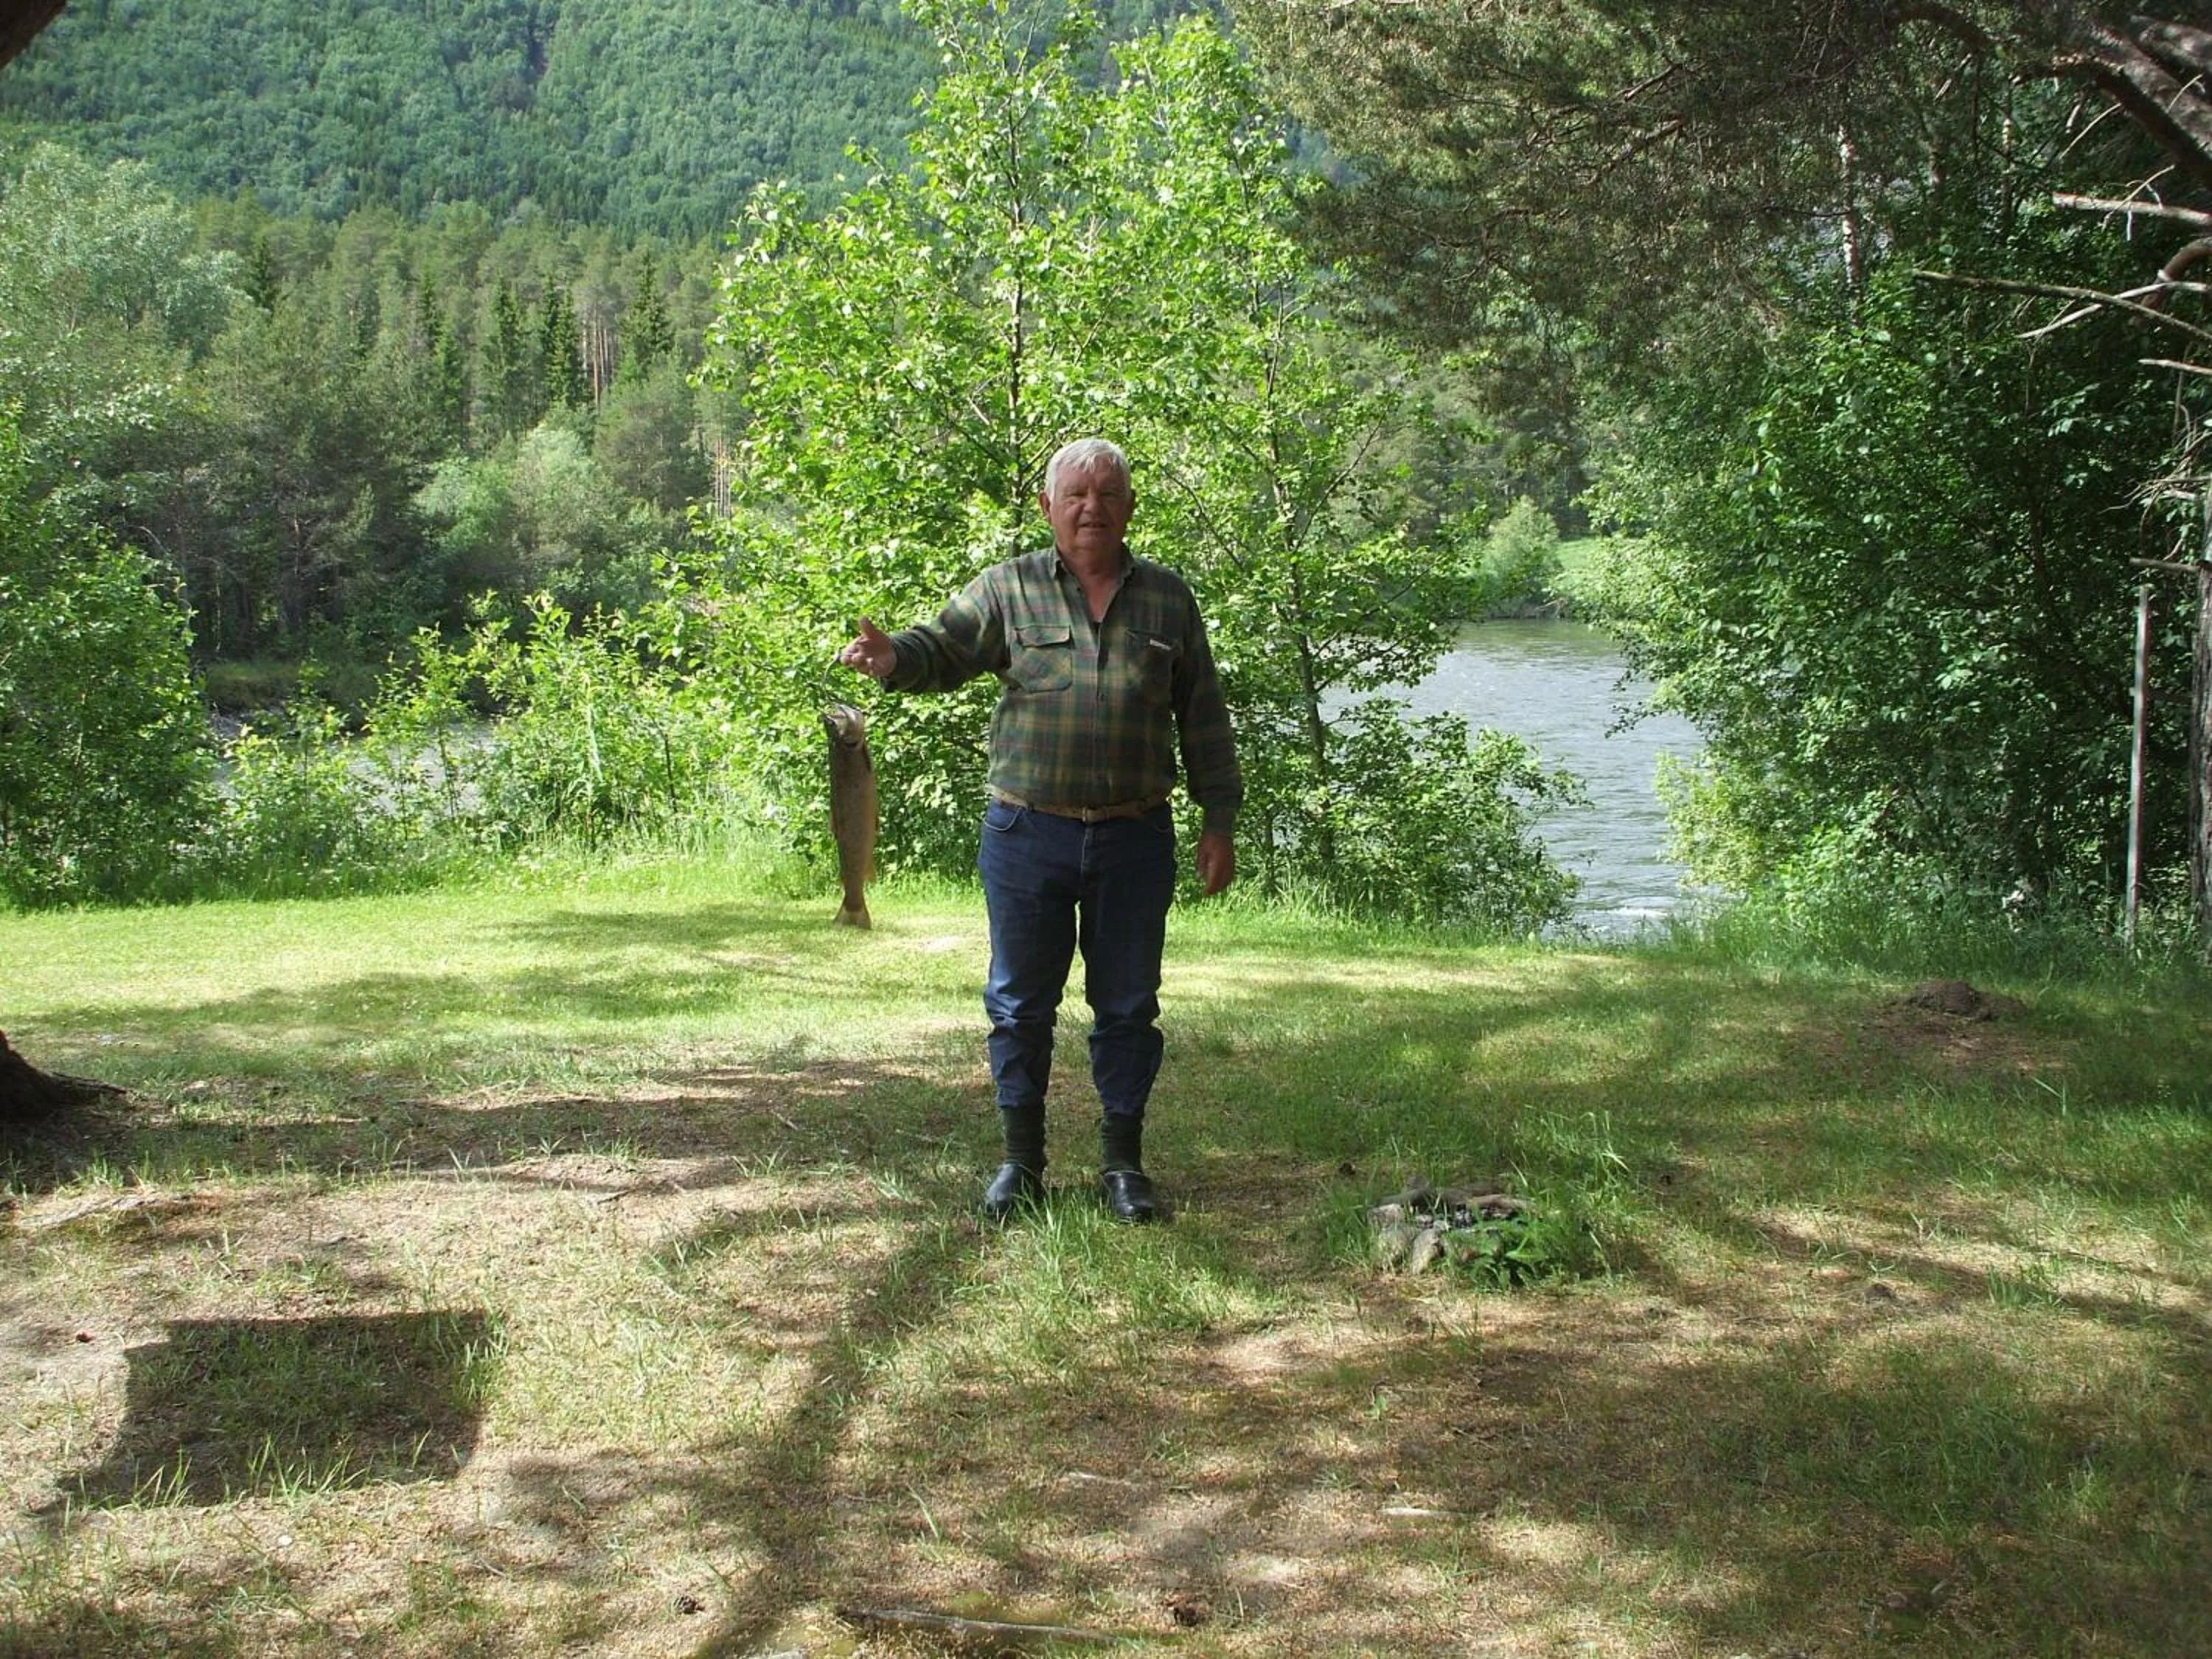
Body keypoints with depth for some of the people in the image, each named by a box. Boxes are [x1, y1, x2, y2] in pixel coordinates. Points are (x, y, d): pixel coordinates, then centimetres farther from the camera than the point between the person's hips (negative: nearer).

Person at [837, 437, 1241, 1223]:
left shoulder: (1167, 598, 8)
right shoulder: (1008, 589, 3)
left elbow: (1204, 718, 11)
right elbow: (944, 648, -9)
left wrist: (1219, 821, 7)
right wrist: (892, 657, -32)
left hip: (1134, 838, 1)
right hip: (1028, 833, -1)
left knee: (1127, 1004, 8)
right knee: (1021, 1002, 7)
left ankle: (1123, 1159, 21)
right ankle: (1021, 1158, 20)